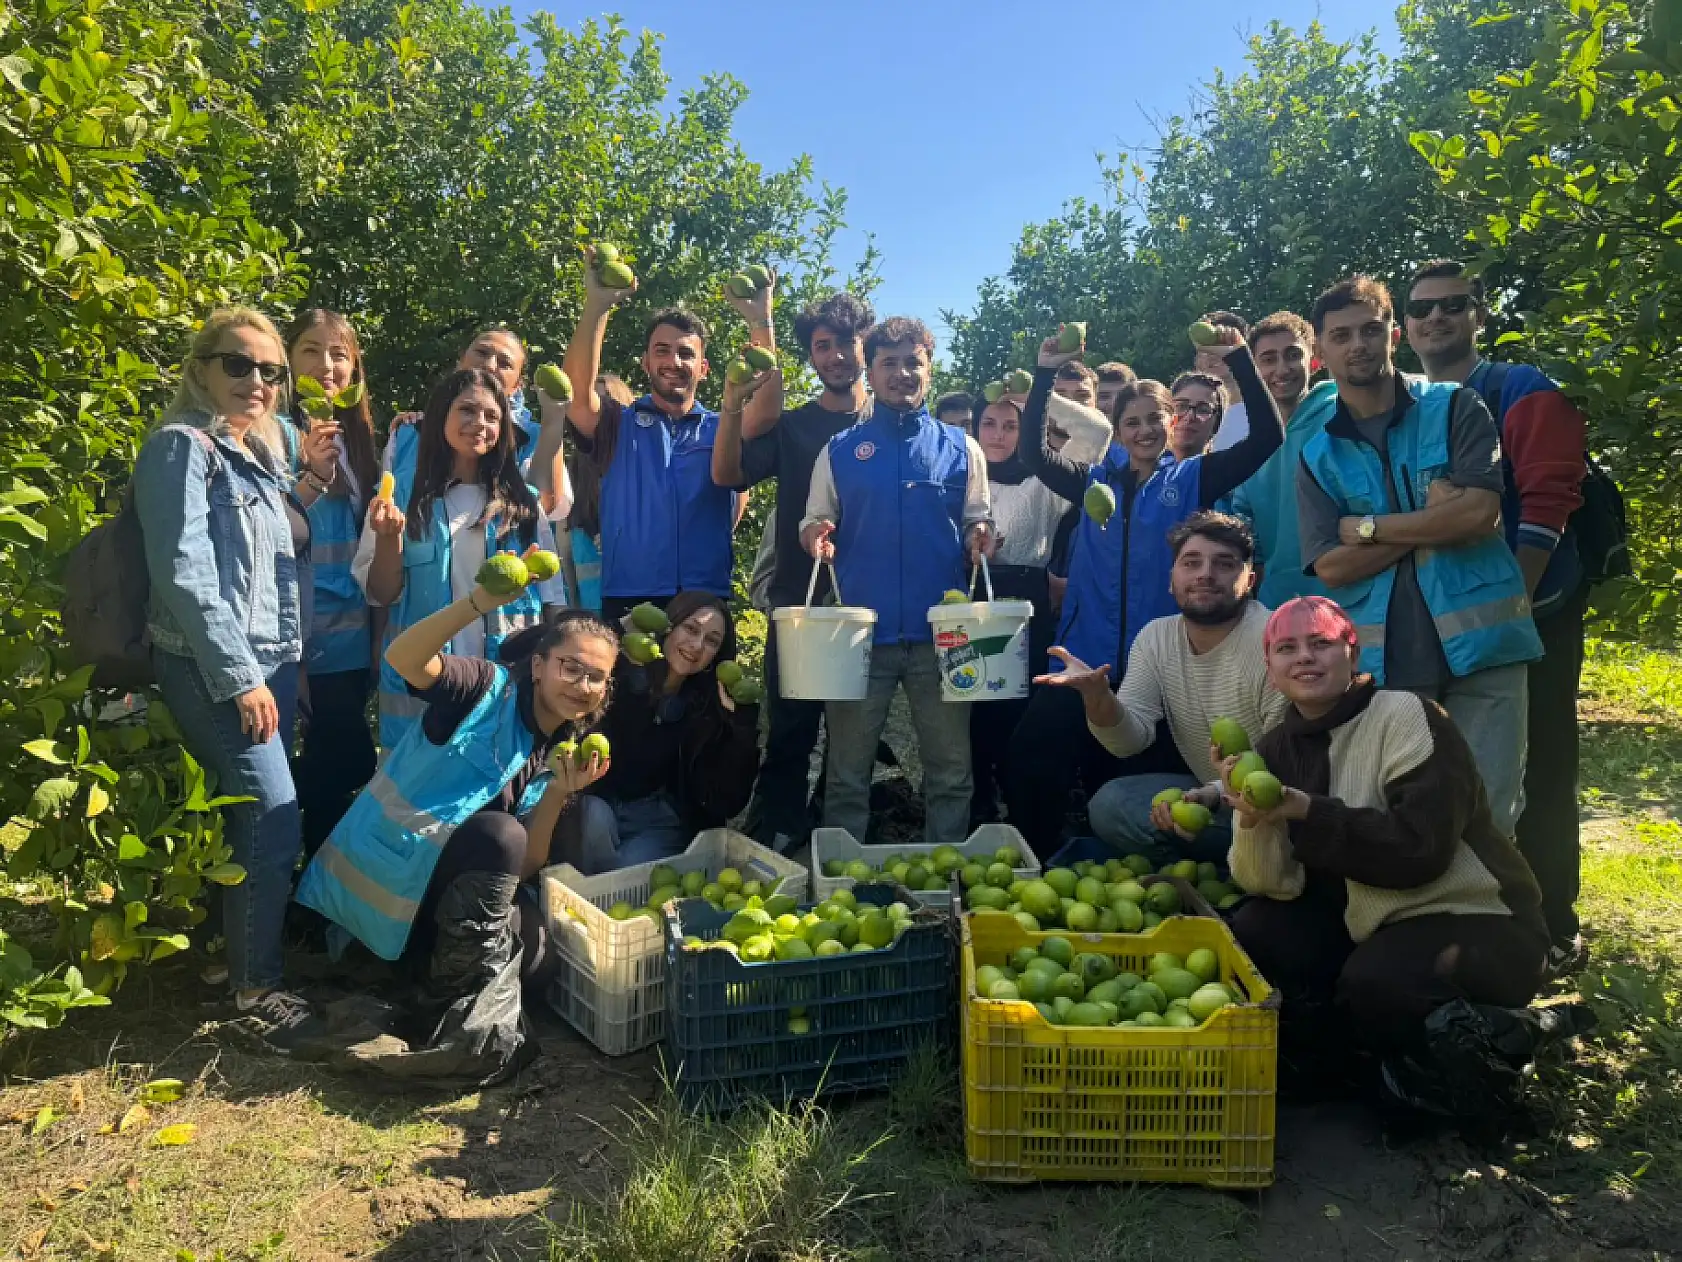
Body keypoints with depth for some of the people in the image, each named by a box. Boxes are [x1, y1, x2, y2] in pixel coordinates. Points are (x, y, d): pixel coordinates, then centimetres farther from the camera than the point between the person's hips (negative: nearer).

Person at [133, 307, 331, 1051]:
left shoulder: (260, 449, 15)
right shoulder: (183, 446, -9)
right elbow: (185, 574, -16)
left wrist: (308, 486, 5)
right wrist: (238, 676, -18)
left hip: (272, 659, 8)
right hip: (215, 667, -8)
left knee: (254, 822, 12)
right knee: (275, 825, -10)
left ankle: (247, 956, 25)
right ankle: (257, 991, 2)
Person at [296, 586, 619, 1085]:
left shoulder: (563, 756, 5)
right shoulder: (490, 689, -9)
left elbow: (523, 868, -2)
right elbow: (401, 658, -29)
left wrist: (559, 792, -17)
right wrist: (482, 600, -43)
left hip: (438, 897, 5)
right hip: (380, 871, -5)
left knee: (532, 939, -20)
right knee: (498, 833, -29)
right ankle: (475, 1030, -24)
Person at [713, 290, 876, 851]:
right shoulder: (791, 426, 7)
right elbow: (727, 475, -7)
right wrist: (732, 408, -23)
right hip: (799, 601, 0)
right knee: (790, 732, 0)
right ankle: (773, 846, 10)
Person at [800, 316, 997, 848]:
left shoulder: (960, 448, 10)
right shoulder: (840, 450, 9)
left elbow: (976, 521, 14)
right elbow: (815, 522, 11)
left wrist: (980, 535, -9)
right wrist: (816, 534, -11)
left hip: (940, 629, 1)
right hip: (861, 628, 0)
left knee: (950, 769, 5)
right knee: (848, 770, 6)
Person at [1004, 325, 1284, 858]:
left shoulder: (1192, 479, 6)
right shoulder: (1096, 482, 11)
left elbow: (1266, 437, -4)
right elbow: (1032, 452, -1)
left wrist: (1240, 359, -12)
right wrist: (1045, 374, -9)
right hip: (1086, 660, 2)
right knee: (1034, 765, -5)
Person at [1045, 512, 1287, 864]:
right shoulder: (1155, 638, -1)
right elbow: (1132, 739, -7)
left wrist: (1216, 793, -38)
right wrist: (1096, 695, -28)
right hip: (1204, 790, 6)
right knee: (1109, 805, -16)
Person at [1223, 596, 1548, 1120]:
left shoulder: (1406, 717, -16)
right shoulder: (1275, 750, 1)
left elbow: (1421, 848, -27)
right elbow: (1271, 885, -8)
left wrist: (1304, 810, -33)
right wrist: (1253, 821, -29)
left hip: (1474, 923, -6)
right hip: (1366, 922, 6)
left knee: (1373, 980, -33)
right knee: (1249, 938, -12)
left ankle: (1473, 1053, -2)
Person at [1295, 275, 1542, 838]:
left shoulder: (1454, 407, 4)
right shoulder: (1317, 456, 7)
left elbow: (1480, 512, -11)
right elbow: (1331, 566, -4)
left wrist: (1367, 527, -6)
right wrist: (1432, 519, -9)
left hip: (1479, 642, -1)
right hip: (1385, 658, 1)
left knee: (1488, 814, 4)